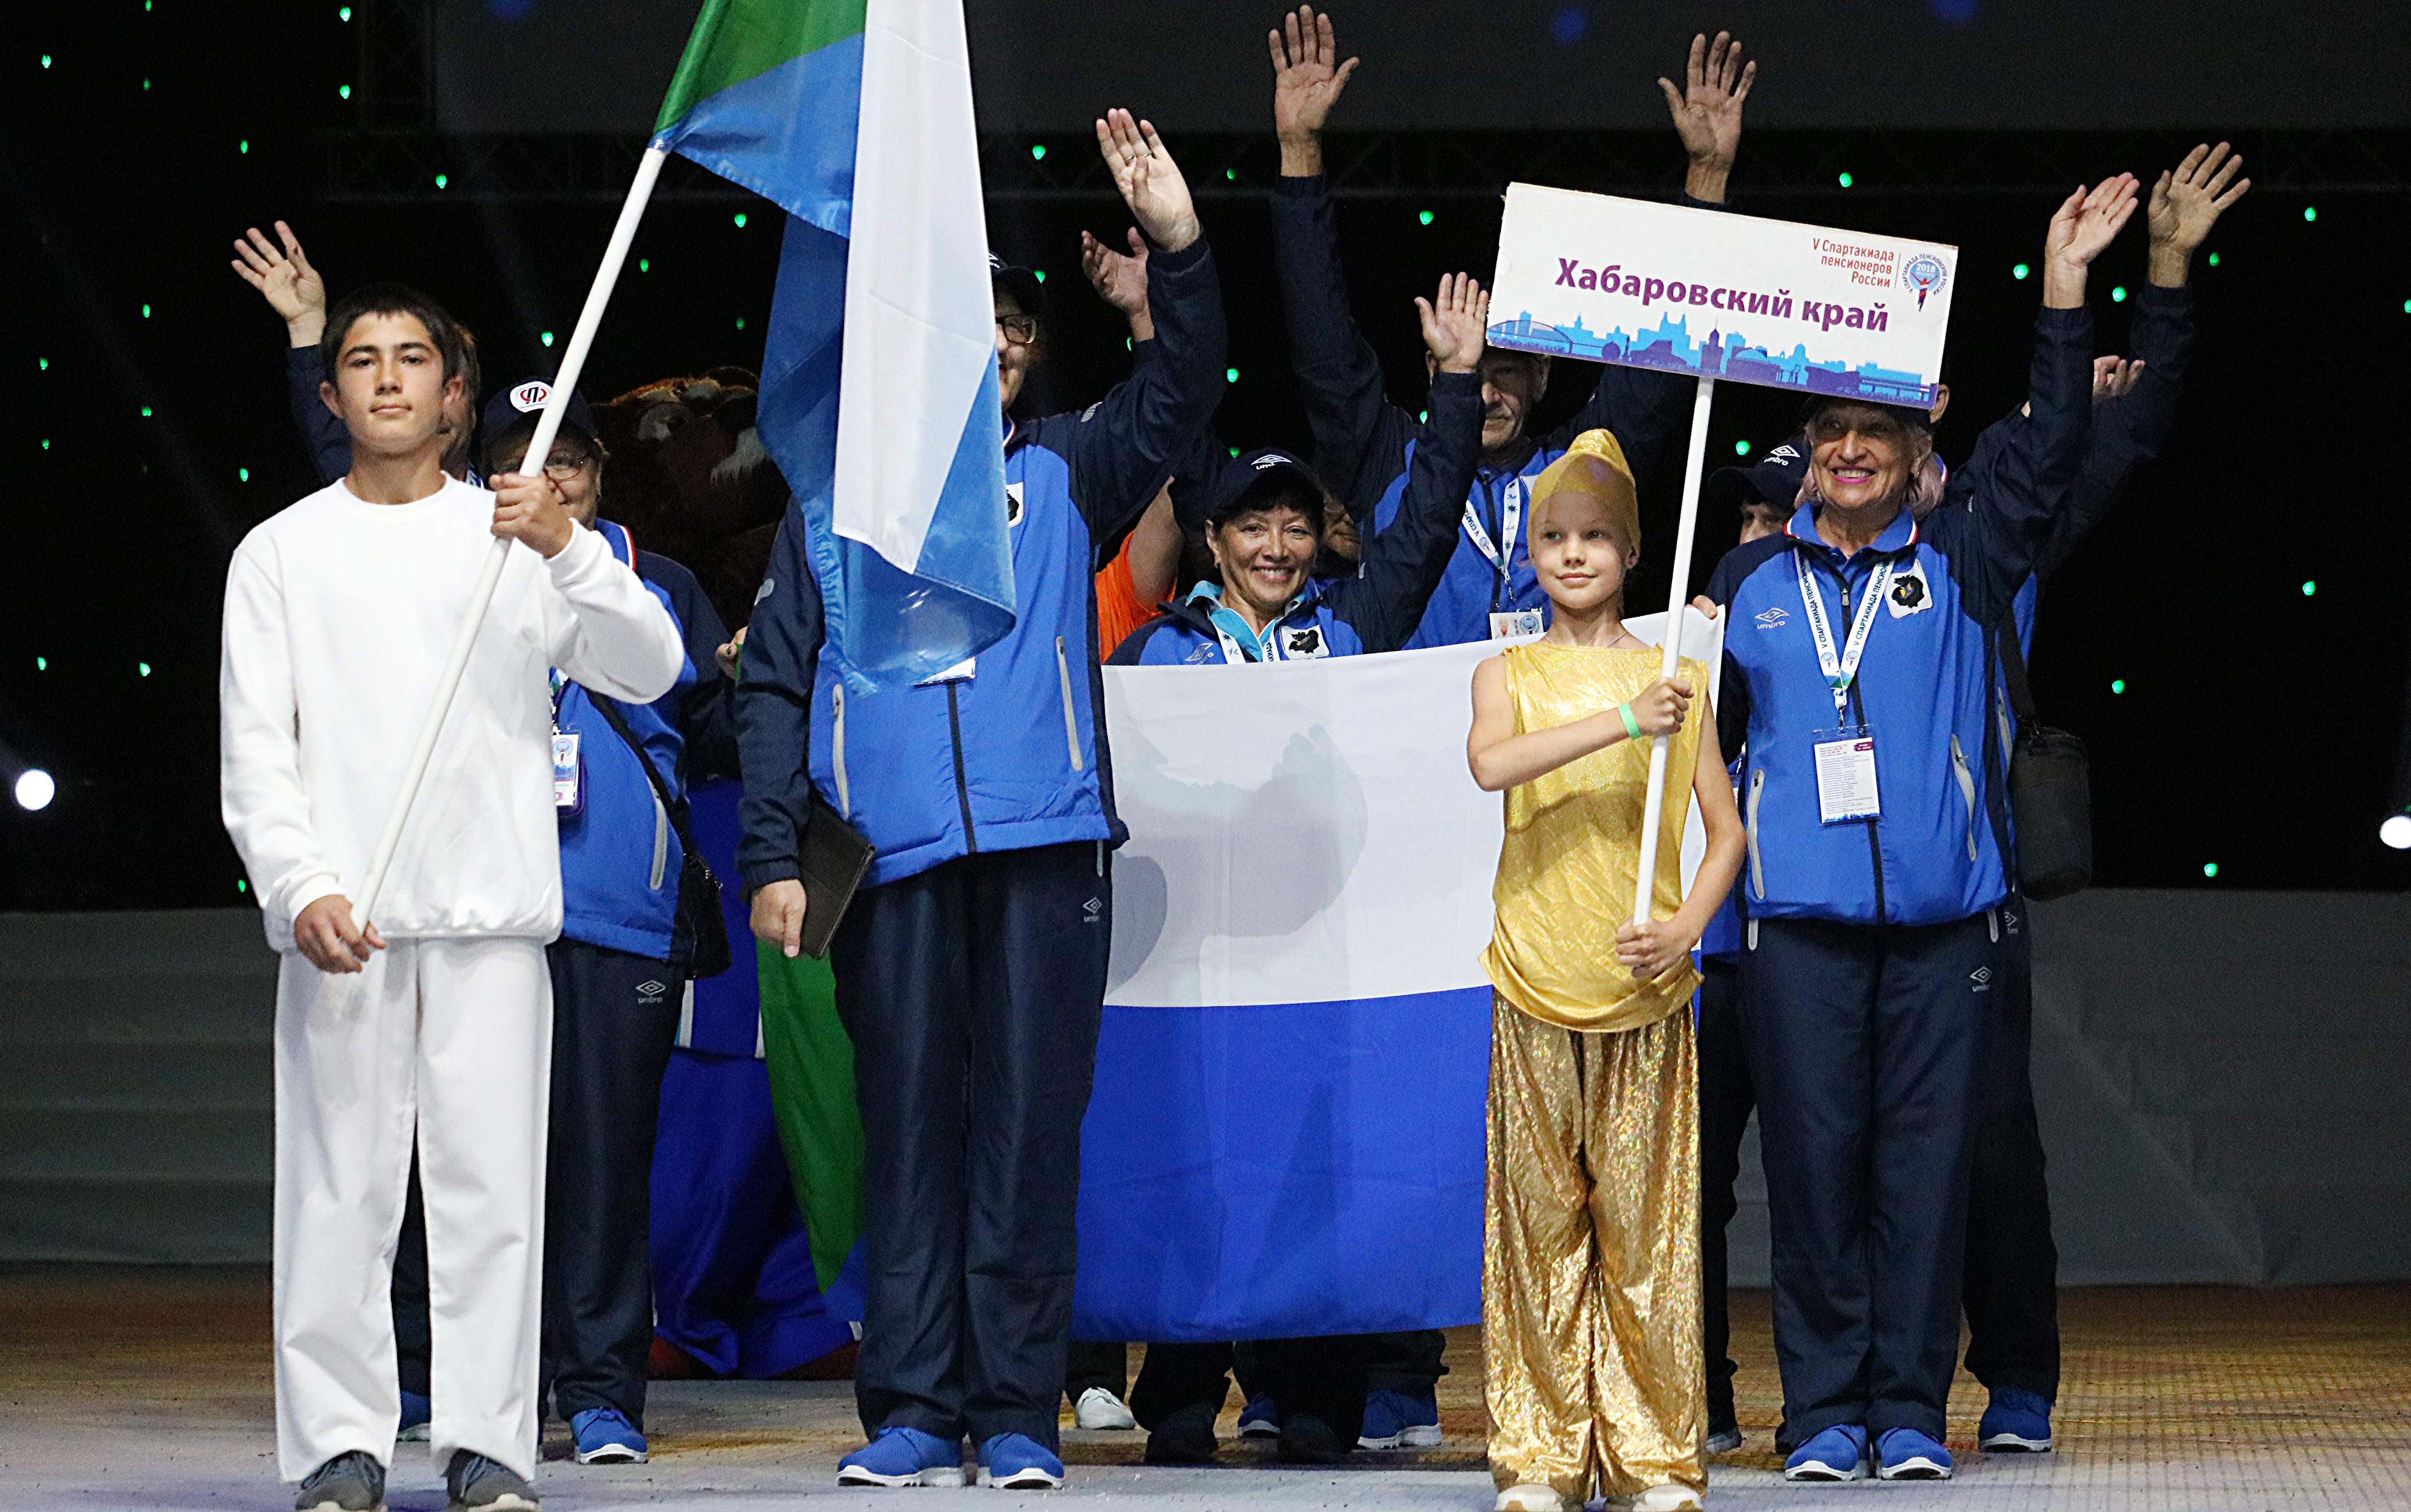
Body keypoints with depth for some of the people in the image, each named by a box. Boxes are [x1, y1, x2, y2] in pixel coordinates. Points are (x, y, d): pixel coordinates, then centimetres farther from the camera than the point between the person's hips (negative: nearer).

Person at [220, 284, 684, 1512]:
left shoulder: (523, 537, 10)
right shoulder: (280, 553, 9)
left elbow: (650, 673, -1)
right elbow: (253, 753, 3)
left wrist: (566, 549, -17)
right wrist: (302, 891, -12)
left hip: (493, 915, 0)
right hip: (338, 925, 0)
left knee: (492, 1182, -1)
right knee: (339, 1189, -2)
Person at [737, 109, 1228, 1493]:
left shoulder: (1060, 474, 14)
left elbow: (1180, 398, -2)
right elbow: (777, 684, 11)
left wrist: (1179, 248, -16)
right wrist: (775, 855, 0)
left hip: (1044, 851, 0)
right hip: (894, 857, 0)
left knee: (1029, 1126, -2)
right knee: (910, 1128, 1)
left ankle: (1019, 1417, 0)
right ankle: (914, 1414, 3)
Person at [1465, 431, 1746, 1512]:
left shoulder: (1674, 678, 7)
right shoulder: (1510, 674, 6)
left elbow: (1725, 831, 7)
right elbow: (1491, 762, -16)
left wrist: (1686, 928, -10)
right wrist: (1620, 722, -24)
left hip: (1644, 983, 0)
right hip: (1536, 977, 0)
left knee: (1643, 1212, -2)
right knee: (1540, 1209, 1)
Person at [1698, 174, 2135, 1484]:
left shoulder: (1958, 565, 9)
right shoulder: (1751, 579, 12)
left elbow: (2047, 453, -1)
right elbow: (1707, 730, 18)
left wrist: (2064, 293, -7)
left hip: (1942, 910, 0)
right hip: (1799, 913, 0)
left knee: (1925, 1156, 0)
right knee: (1813, 1154, -1)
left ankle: (1911, 1410, 5)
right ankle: (1823, 1410, 4)